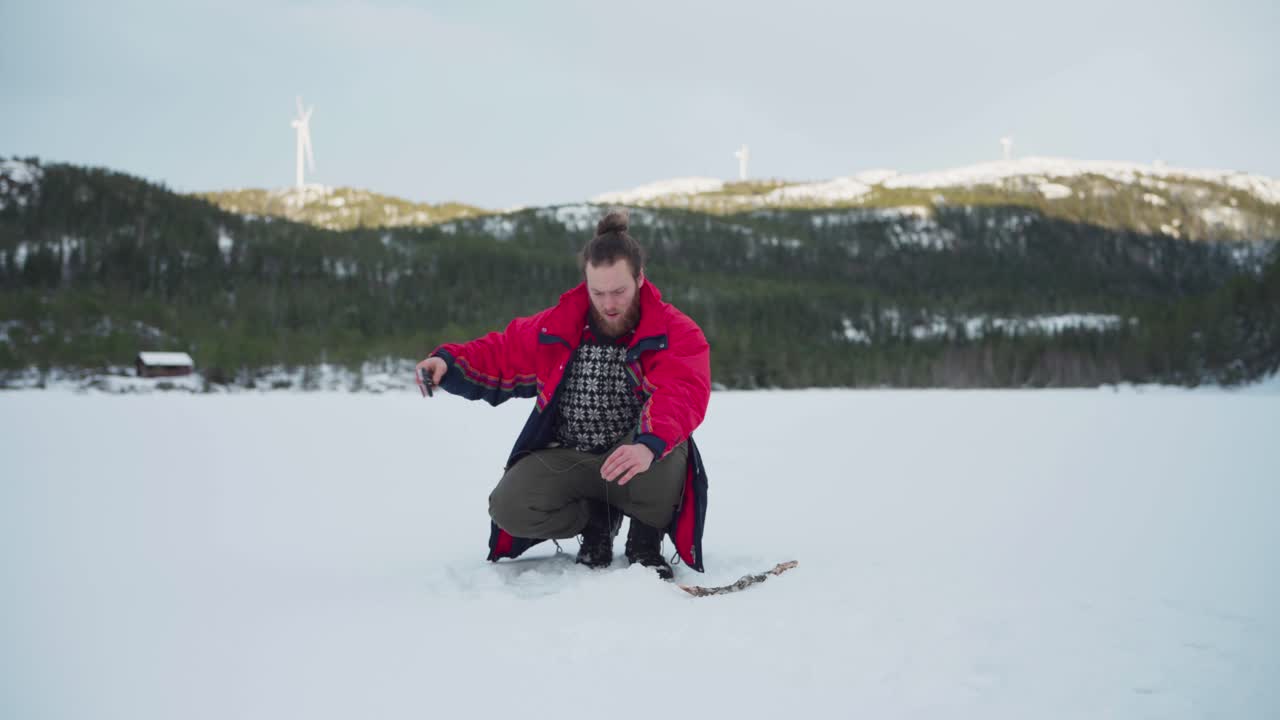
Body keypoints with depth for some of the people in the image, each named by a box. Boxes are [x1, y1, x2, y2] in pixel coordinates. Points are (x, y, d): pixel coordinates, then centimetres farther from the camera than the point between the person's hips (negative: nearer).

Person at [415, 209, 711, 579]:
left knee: (663, 447, -37)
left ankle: (646, 541, -7)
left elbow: (682, 396, -30)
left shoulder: (677, 333, -11)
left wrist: (649, 445, -50)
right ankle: (597, 521, 10)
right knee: (509, 507, -21)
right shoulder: (557, 327, 2)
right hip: (568, 461, 3)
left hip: (644, 465, -3)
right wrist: (447, 362, -7)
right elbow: (500, 355, 14)